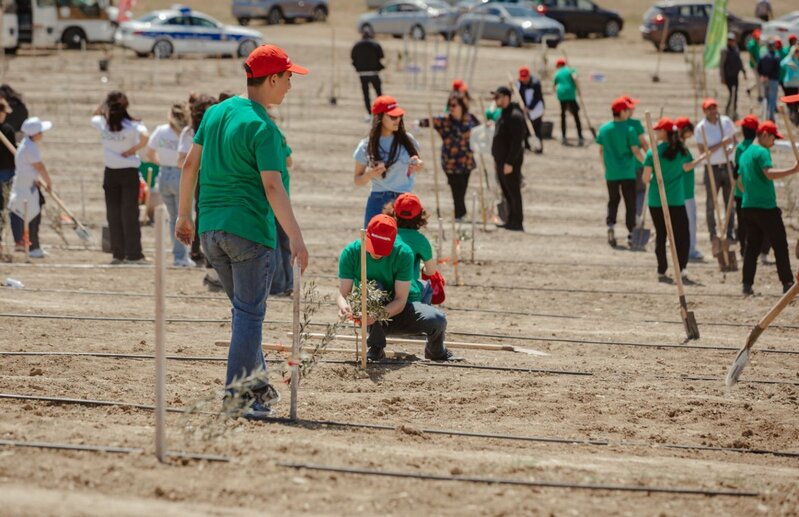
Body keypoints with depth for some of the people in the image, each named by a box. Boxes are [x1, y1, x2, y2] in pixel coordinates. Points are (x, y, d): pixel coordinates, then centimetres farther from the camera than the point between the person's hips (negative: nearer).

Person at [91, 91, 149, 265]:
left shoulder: (102, 124, -2)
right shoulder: (132, 125, -12)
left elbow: (94, 116, 22)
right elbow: (145, 137, -31)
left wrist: (104, 103, 10)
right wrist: (132, 150, -17)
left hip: (110, 173, 3)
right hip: (129, 172, -3)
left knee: (113, 214, 9)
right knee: (130, 214, 0)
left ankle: (118, 254, 8)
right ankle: (133, 255, -2)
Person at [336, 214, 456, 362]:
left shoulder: (403, 253, -20)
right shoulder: (351, 252, -16)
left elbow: (401, 300, -23)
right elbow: (343, 293, -18)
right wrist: (344, 307, -43)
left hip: (401, 309, 0)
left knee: (437, 319, -29)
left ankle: (436, 352, 9)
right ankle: (376, 348, -17)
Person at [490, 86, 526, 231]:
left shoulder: (515, 116, -17)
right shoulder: (504, 114, 14)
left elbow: (517, 141, -21)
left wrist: (509, 163, -23)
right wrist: (497, 158, 19)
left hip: (510, 162, -10)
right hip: (501, 160, 10)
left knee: (513, 192, -6)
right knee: (506, 192, 13)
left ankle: (517, 223, -3)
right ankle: (510, 221, 18)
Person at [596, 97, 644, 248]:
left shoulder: (604, 129, 2)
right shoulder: (629, 130, -12)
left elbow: (601, 150, 8)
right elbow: (635, 150, -15)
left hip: (611, 173, 4)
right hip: (628, 173, -4)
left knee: (613, 201, 15)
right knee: (630, 203, 6)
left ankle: (610, 224, -8)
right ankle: (631, 234, 7)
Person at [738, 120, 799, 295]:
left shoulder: (745, 154, 17)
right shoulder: (762, 152, -10)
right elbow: (770, 173, -26)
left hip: (748, 207, 8)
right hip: (766, 207, -8)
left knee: (752, 246, 9)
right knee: (780, 245, -3)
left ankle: (747, 285, 4)